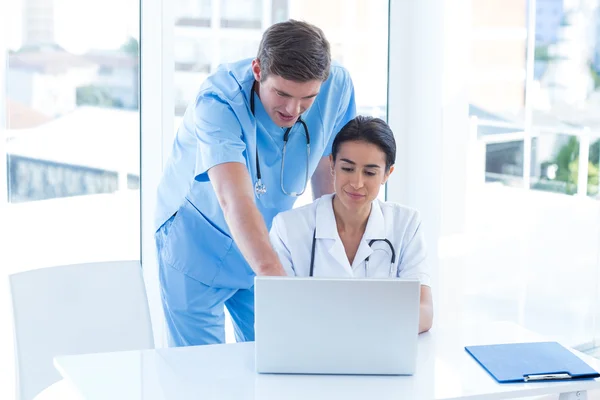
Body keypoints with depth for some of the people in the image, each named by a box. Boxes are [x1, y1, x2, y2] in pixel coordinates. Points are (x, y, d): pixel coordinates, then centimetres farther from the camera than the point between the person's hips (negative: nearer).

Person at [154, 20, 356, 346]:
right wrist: (274, 275, -60)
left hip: (267, 242, 4)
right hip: (197, 245, -4)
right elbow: (235, 200, -47)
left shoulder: (337, 86, -19)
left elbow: (328, 175, -4)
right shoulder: (218, 103, -33)